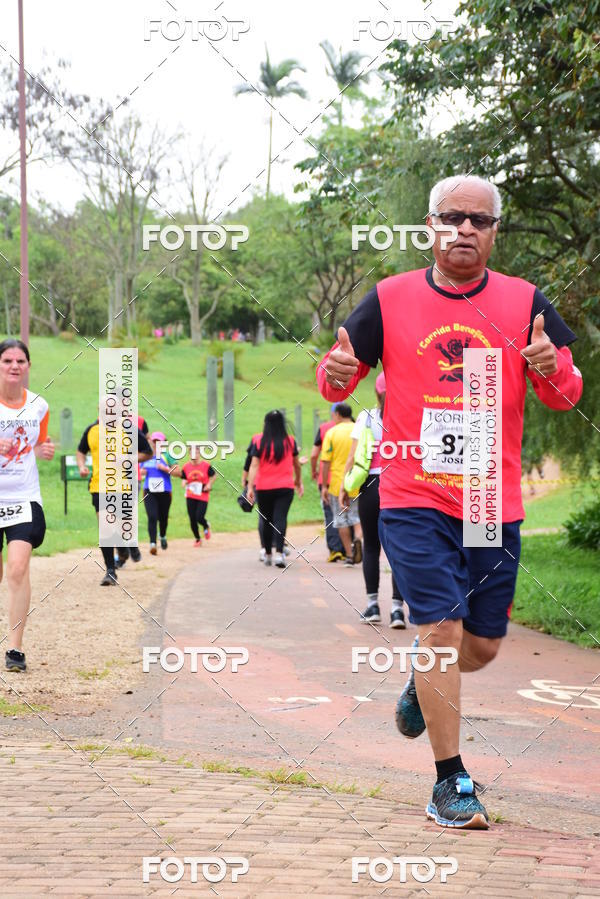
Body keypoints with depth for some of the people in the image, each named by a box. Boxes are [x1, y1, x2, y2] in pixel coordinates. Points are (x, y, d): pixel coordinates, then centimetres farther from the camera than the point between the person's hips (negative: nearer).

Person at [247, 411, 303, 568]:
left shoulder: (259, 442, -4)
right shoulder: (290, 441, 1)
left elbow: (254, 465, -12)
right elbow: (297, 464, 14)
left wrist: (250, 487, -14)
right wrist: (299, 481, 30)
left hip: (263, 488, 0)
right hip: (285, 487, 0)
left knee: (267, 521, 14)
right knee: (281, 518, -8)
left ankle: (268, 555, 24)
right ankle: (279, 552, -26)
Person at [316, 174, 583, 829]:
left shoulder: (524, 302, 3)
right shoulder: (390, 300, 1)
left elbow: (565, 396, 4)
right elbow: (337, 382, 7)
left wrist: (552, 369, -20)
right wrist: (336, 373, -18)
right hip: (413, 498, -2)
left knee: (483, 643, 11)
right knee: (441, 626, -12)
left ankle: (423, 686, 46)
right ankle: (450, 781, -2)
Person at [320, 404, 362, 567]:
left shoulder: (332, 433, -6)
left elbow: (326, 461, -8)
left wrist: (324, 486, -3)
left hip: (337, 483, -2)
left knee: (341, 519, 10)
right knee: (356, 515, 15)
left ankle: (349, 555, 11)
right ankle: (357, 538, -15)